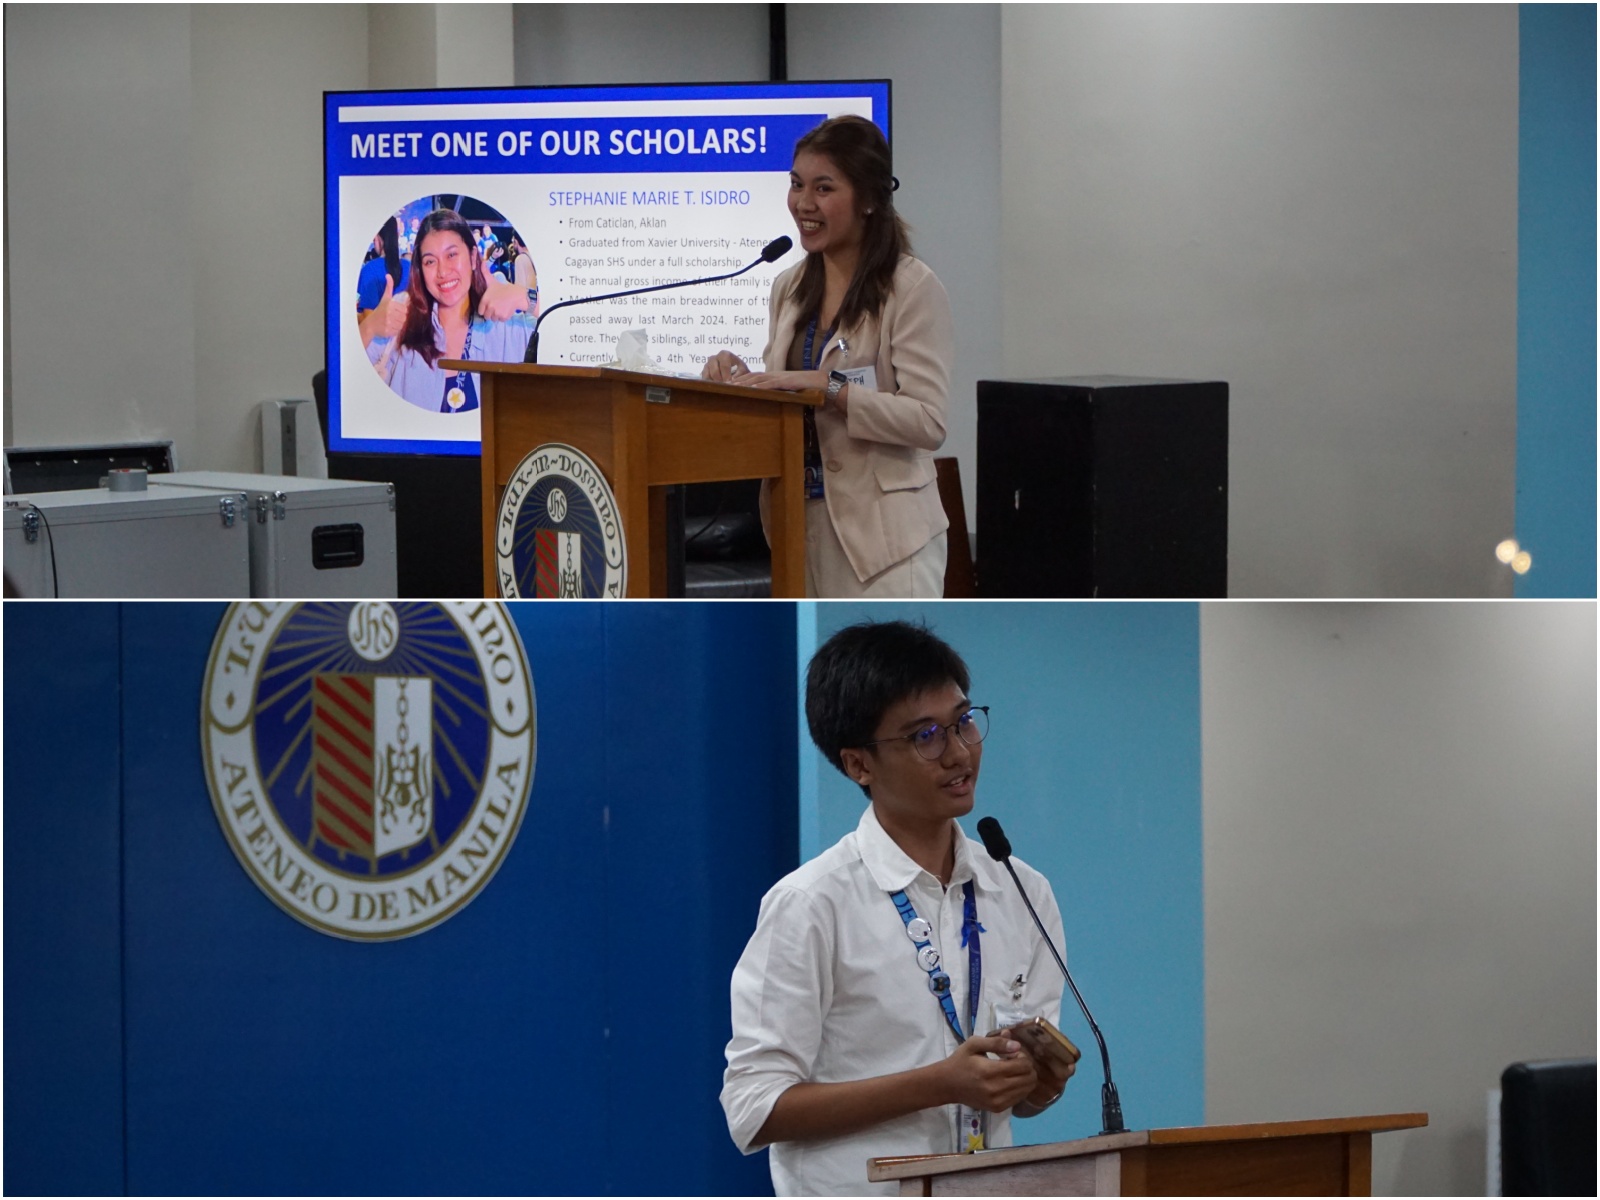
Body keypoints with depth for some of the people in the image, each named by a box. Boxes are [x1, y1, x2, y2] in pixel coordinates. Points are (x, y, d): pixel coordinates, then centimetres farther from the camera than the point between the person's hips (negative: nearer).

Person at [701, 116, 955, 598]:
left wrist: (827, 386, -22)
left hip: (881, 534, -6)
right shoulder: (789, 288, 15)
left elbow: (929, 422, -14)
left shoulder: (912, 288, -7)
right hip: (803, 524, 7)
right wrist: (742, 380, -2)